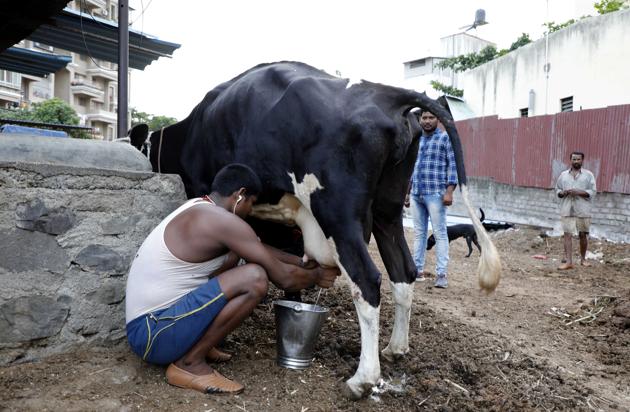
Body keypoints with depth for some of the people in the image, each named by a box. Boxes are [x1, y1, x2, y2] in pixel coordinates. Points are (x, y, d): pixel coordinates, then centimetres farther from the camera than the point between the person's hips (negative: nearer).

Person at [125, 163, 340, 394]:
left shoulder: (199, 209, 10)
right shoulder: (220, 220, -18)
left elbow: (258, 248, 22)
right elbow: (284, 278, -13)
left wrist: (303, 261, 23)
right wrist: (316, 276, 7)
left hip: (152, 316, 10)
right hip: (153, 334, -10)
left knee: (232, 253, 13)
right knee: (255, 278, -21)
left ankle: (198, 344, 14)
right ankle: (189, 364, -7)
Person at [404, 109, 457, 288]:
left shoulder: (445, 138, 0)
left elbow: (453, 166, -5)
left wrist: (449, 191, -14)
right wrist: (407, 192, 17)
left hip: (435, 194, -5)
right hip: (416, 194, 6)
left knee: (440, 233, -3)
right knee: (419, 233, 9)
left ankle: (441, 274, -1)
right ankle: (418, 270, 16)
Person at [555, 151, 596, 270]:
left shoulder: (588, 175, 1)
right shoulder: (563, 175, 9)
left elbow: (592, 192, -5)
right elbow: (557, 190, 12)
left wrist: (578, 192, -19)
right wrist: (563, 193, -10)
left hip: (583, 211, -1)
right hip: (567, 210, 1)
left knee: (583, 235, 9)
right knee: (567, 235, -3)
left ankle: (583, 259, 27)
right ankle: (568, 262, -1)